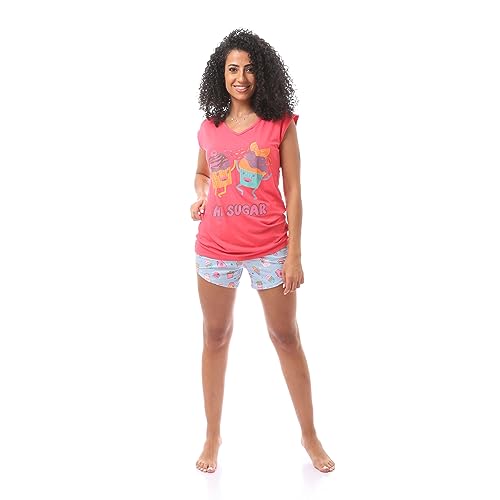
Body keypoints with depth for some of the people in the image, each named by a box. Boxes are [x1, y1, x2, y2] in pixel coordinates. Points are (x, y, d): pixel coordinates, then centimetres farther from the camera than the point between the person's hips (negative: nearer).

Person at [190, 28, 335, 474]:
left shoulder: (280, 124, -3)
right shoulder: (209, 128, 5)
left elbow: (293, 192, -4)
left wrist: (294, 253, -8)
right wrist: (200, 197, -1)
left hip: (269, 249, -2)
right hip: (215, 248, 3)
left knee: (286, 337, 8)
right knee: (216, 338, 12)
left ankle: (310, 435, 24)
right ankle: (213, 436, 28)